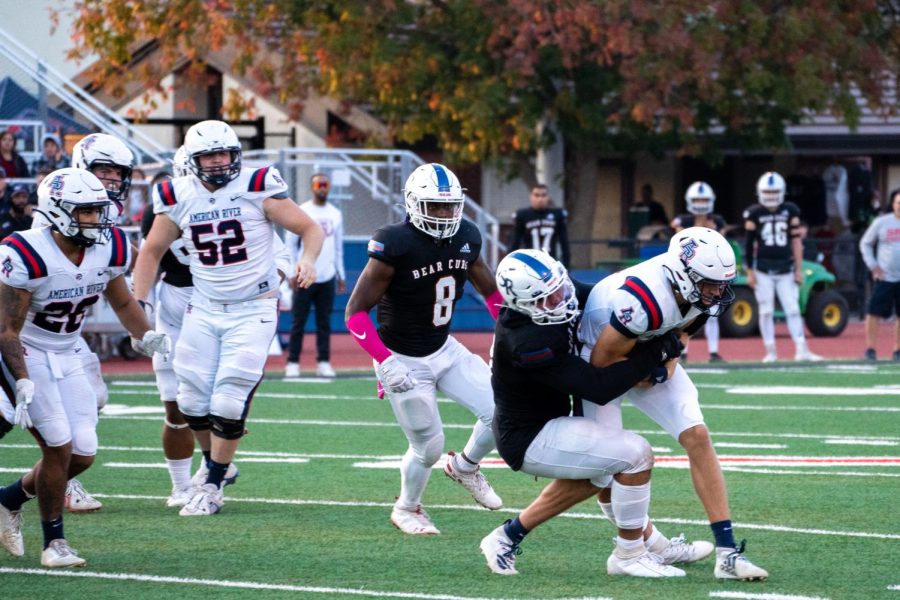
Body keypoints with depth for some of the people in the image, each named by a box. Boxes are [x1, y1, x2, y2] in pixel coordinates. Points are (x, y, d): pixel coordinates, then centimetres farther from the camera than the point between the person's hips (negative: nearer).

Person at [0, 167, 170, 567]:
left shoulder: (109, 249, -6)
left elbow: (122, 302, 12)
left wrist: (144, 336, -5)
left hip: (65, 357, 7)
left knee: (82, 454, 2)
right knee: (59, 447, -14)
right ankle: (54, 542, 1)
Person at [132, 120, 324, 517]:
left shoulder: (257, 190, -11)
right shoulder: (179, 198, 0)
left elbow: (310, 228, -5)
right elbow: (152, 251, 13)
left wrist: (307, 260, -26)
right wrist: (138, 304, 3)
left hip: (253, 310, -4)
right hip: (204, 310, 4)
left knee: (228, 404, -9)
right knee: (192, 403, 5)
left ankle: (212, 489, 6)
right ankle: (215, 463, 33)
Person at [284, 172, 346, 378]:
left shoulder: (335, 214, 11)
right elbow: (290, 244, -2)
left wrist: (341, 276, 14)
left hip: (327, 277, 4)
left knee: (325, 322, 5)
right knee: (299, 321, -2)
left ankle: (324, 363, 9)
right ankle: (293, 363, 2)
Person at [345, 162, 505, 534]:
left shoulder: (465, 238, -4)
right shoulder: (395, 246, -24)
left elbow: (490, 291, 13)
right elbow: (356, 311, -20)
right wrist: (386, 362, -27)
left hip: (444, 350, 6)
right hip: (404, 361, -6)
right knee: (428, 447, 1)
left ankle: (465, 468, 25)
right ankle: (406, 509, 31)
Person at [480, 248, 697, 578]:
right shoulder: (530, 343, -32)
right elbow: (599, 389, -30)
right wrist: (653, 355, -26)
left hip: (540, 423, 10)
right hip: (530, 440, -10)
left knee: (598, 474, 29)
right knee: (636, 454, -15)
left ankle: (509, 536, 32)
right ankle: (629, 556, -1)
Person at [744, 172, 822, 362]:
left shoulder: (790, 211, 4)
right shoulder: (754, 214, -1)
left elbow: (796, 241, 5)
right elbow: (749, 244, 2)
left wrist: (799, 269, 3)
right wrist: (749, 272, -1)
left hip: (785, 270, 1)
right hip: (763, 270, -1)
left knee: (793, 310, -2)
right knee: (766, 311, 2)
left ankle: (801, 350, -3)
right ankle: (770, 352, 8)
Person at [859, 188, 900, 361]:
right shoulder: (882, 222, -1)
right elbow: (865, 243, 8)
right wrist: (873, 265, -1)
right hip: (885, 277, -1)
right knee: (874, 312, -5)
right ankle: (870, 348, 3)